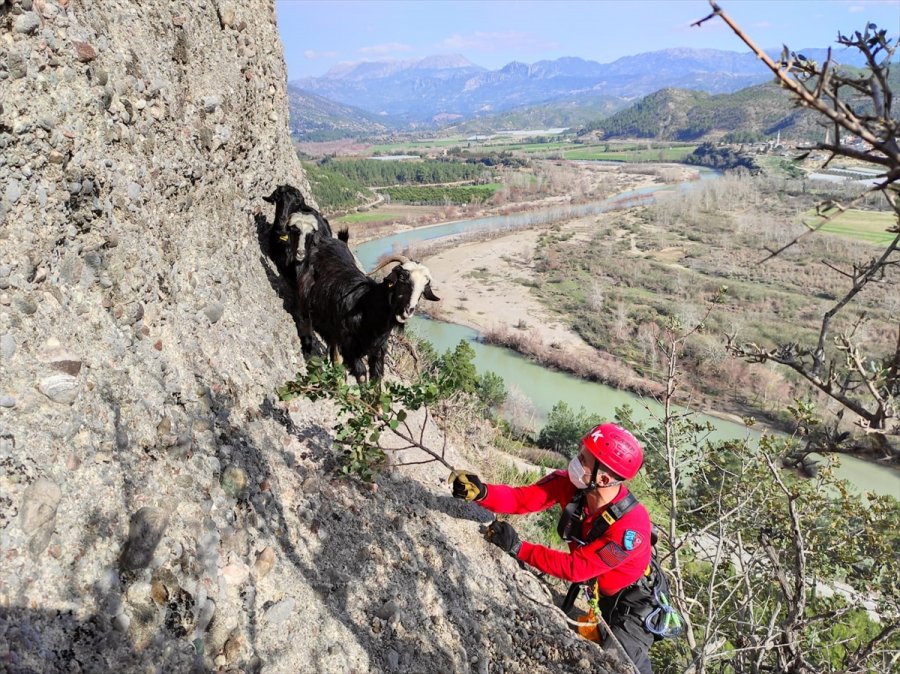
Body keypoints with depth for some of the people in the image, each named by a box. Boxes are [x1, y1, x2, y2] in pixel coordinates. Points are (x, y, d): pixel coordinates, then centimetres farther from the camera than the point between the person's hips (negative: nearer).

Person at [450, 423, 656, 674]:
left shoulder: (632, 527, -39)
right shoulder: (571, 483, -25)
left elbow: (576, 567, -34)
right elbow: (523, 499, -25)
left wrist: (518, 548, -38)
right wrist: (480, 492, -42)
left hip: (629, 601, -5)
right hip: (588, 587, 5)